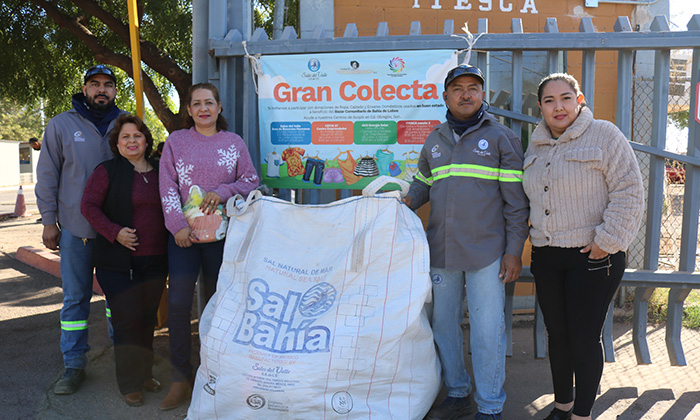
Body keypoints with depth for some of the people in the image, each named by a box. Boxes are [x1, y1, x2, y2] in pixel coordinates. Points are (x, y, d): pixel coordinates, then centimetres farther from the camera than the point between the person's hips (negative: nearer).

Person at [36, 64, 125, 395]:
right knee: (75, 298, 4)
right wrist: (49, 220, -1)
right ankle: (74, 365, 14)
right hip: (75, 228, -1)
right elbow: (47, 176, 3)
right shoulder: (61, 125, 2)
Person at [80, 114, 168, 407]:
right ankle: (130, 384, 14)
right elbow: (89, 206, -7)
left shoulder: (160, 172, 10)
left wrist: (171, 244, 7)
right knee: (127, 320, -2)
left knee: (147, 319, 13)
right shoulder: (107, 171, -4)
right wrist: (115, 232, -18)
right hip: (119, 263, -4)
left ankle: (145, 373, 30)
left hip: (155, 261, 4)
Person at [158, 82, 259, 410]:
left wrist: (222, 192, -12)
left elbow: (251, 181, 6)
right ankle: (181, 378, 7)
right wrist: (178, 226, -9)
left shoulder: (234, 142, 8)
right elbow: (167, 187, 1)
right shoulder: (176, 141, 7)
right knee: (178, 304, -5)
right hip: (184, 234, 0)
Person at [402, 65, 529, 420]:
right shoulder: (435, 140, 12)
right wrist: (406, 202, 0)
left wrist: (514, 250, -8)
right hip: (441, 251, 5)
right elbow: (424, 183, 22)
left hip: (486, 252, -4)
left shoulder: (501, 137, 0)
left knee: (487, 330, 0)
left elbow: (516, 200, -3)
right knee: (443, 324, 13)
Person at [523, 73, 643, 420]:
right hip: (546, 257, 6)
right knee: (557, 336, 13)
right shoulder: (536, 147, 13)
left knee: (584, 340, 0)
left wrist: (607, 241, -15)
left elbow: (628, 194, -10)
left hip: (593, 257, -5)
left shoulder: (604, 135, -6)